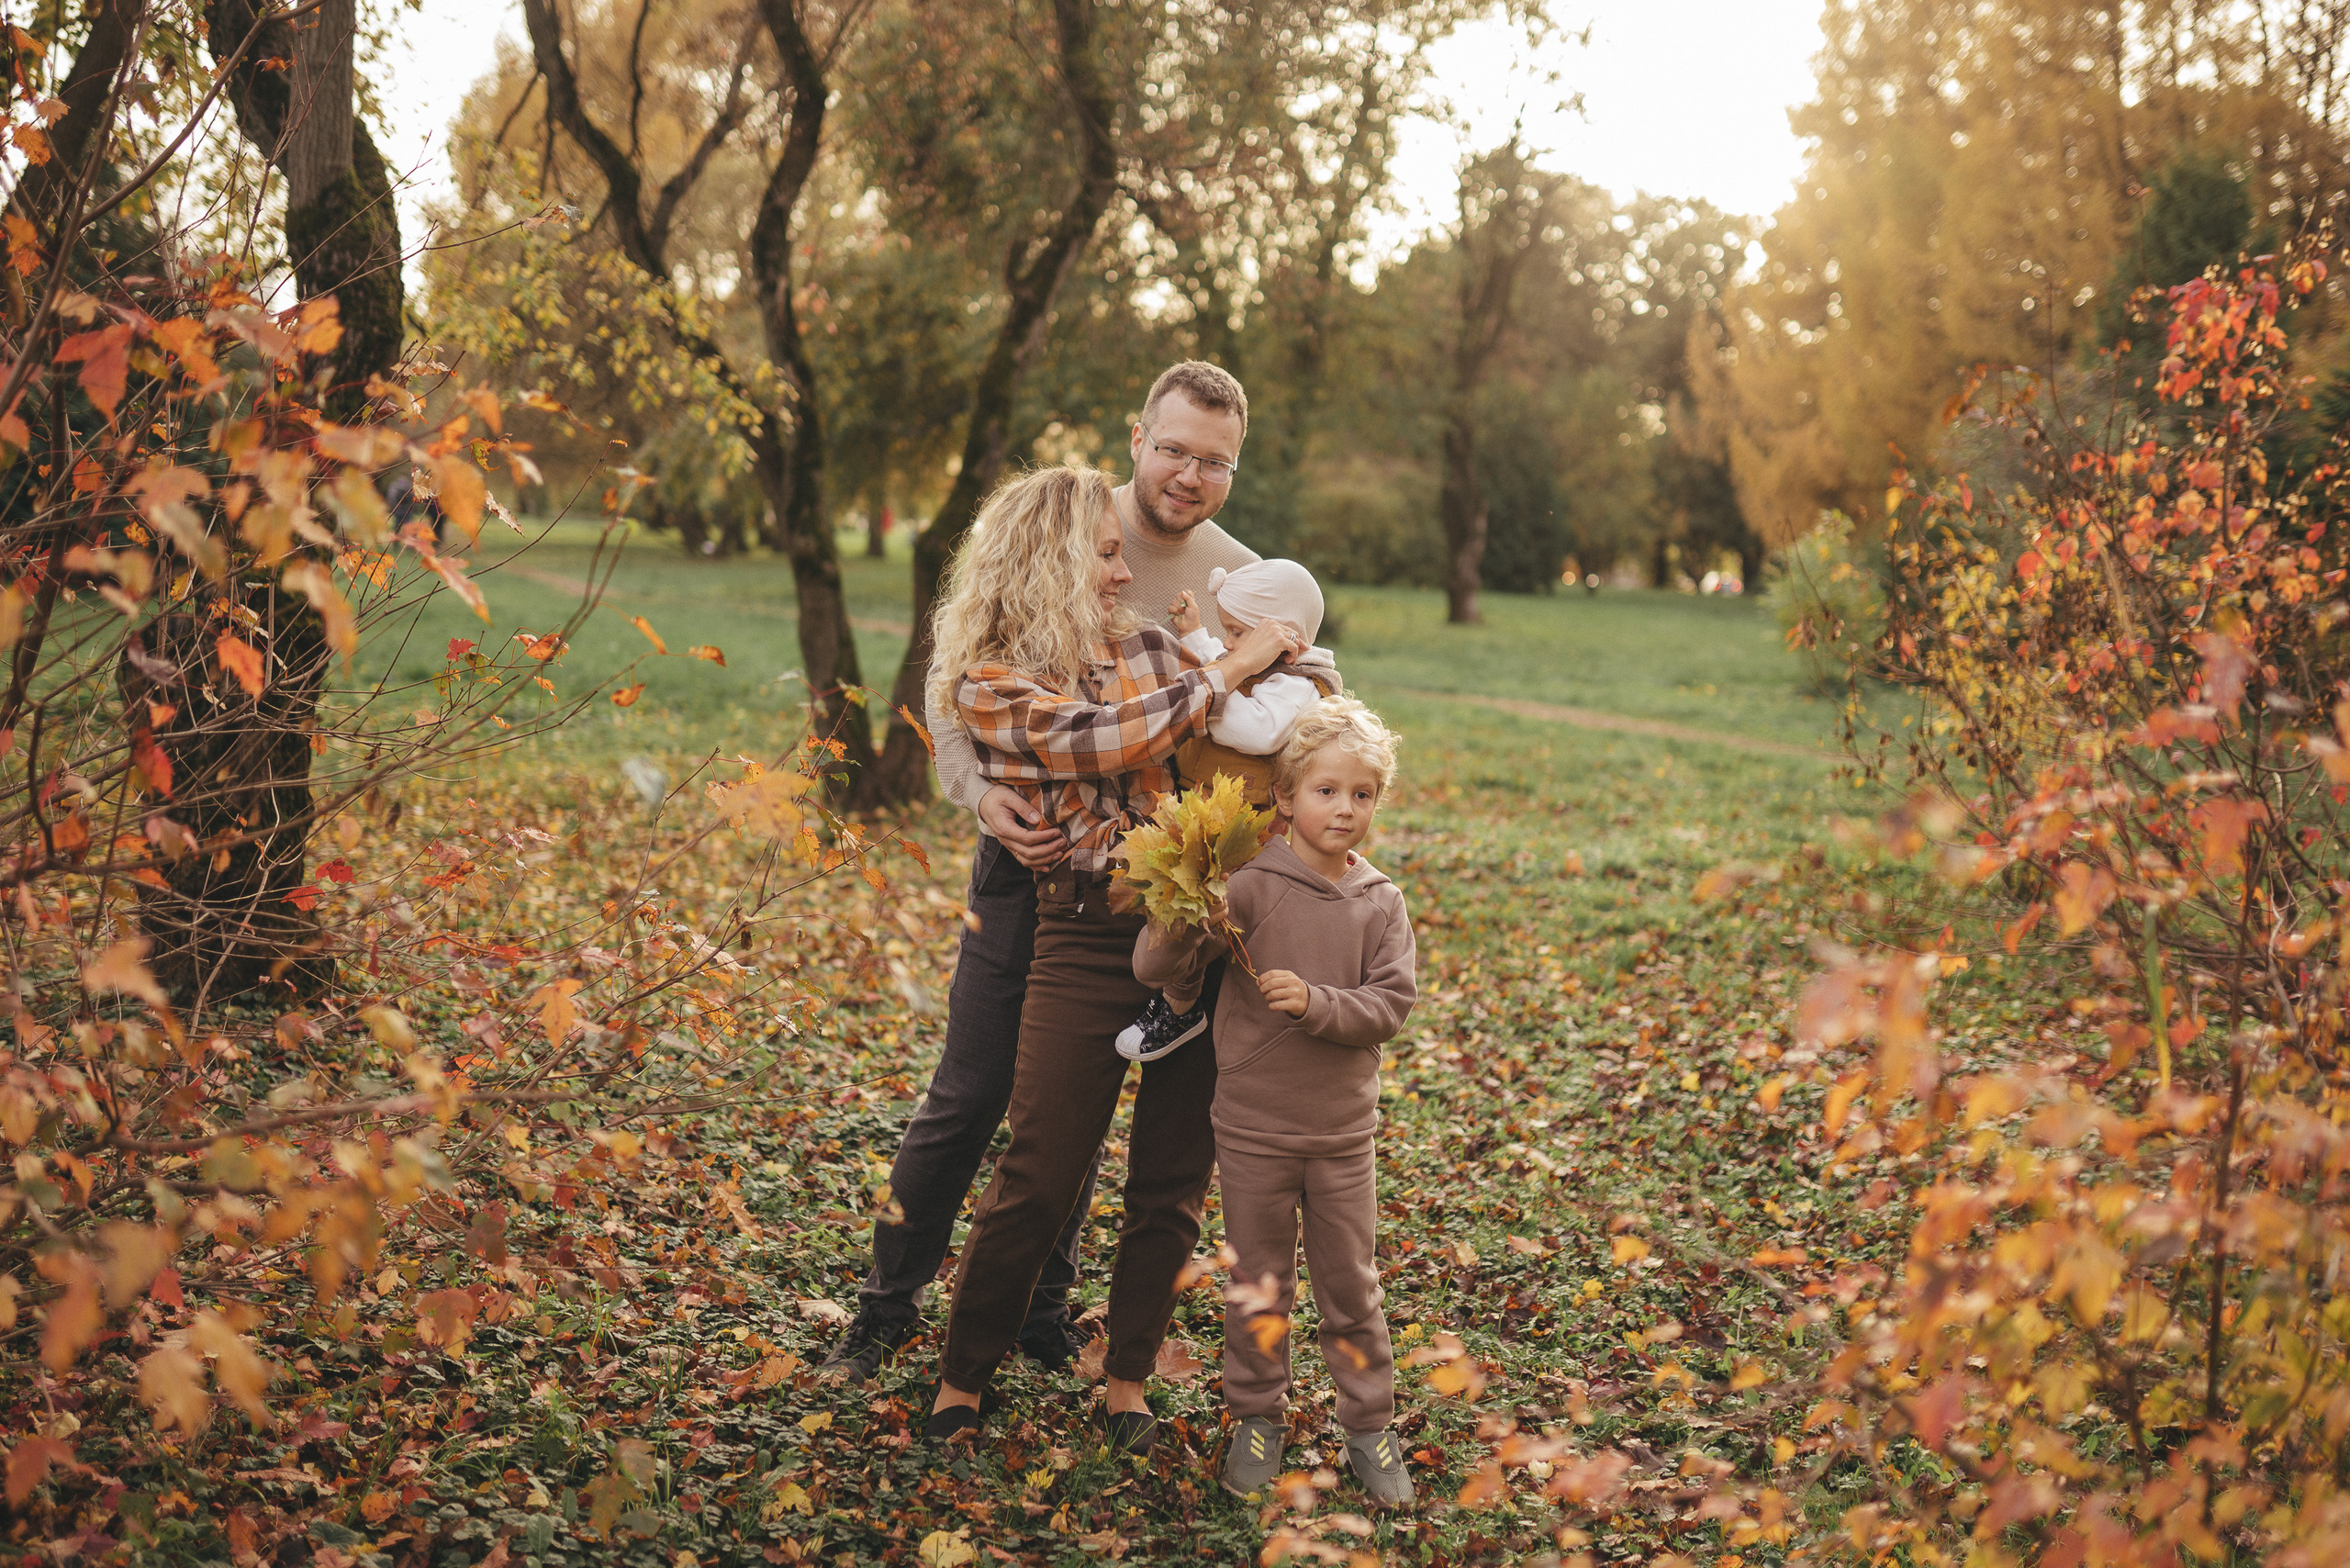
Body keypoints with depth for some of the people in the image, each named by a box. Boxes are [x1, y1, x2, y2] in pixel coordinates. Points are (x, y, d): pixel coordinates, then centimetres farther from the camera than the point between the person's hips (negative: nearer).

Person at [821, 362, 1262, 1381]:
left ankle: (1042, 1313, 30)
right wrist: (981, 793, -19)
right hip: (1029, 855, -2)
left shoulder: (1241, 584, 0)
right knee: (968, 1098, 2)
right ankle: (886, 1308, 19)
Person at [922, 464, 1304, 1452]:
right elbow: (1108, 738, -17)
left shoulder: (1147, 645, 12)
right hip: (1088, 936, -4)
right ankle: (961, 1385, 18)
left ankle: (1128, 1383, 25)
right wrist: (1231, 668, -10)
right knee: (1038, 1182, -1)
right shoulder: (991, 683, -3)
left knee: (1173, 1183, 8)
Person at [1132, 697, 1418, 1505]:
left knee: (1350, 1284, 12)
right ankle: (1258, 1417, 28)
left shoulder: (1379, 902, -2)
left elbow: (1390, 1004, -7)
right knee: (1257, 1284, 12)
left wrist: (1317, 1003, -22)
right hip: (1253, 1127, -2)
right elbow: (1155, 968, -16)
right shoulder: (1251, 886, -12)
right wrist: (1178, 922, -36)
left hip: (1342, 1131, 2)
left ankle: (1370, 1425, 26)